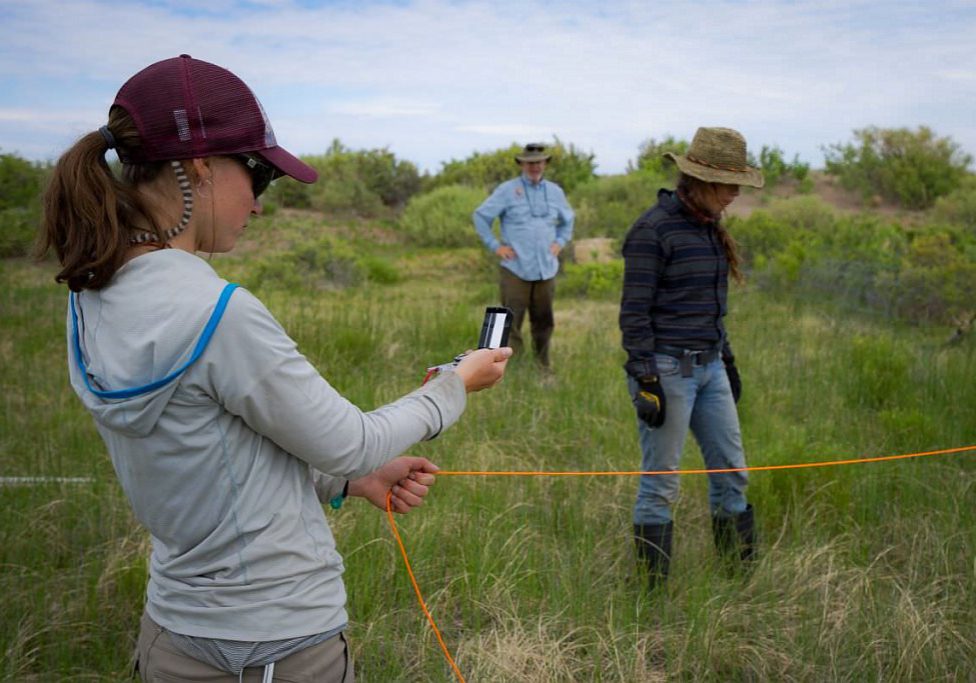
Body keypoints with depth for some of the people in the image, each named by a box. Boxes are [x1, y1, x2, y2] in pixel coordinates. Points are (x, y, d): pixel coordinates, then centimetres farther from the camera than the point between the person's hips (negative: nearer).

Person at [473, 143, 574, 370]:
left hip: (546, 269, 4)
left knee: (544, 322, 10)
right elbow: (481, 216, 1)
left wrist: (560, 242, 13)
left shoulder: (554, 191, 12)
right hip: (515, 269, -4)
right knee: (511, 323, -7)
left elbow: (568, 220, 28)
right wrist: (495, 245, -4)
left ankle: (542, 368, 20)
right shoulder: (507, 190, -2)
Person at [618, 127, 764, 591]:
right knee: (660, 483, 0)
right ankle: (654, 587, 12)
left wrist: (727, 359, 21)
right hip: (667, 369, -8)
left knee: (731, 470, 12)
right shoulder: (653, 230, -13)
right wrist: (646, 381, -18)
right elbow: (634, 313, -14)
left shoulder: (710, 227, 12)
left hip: (708, 367, 8)